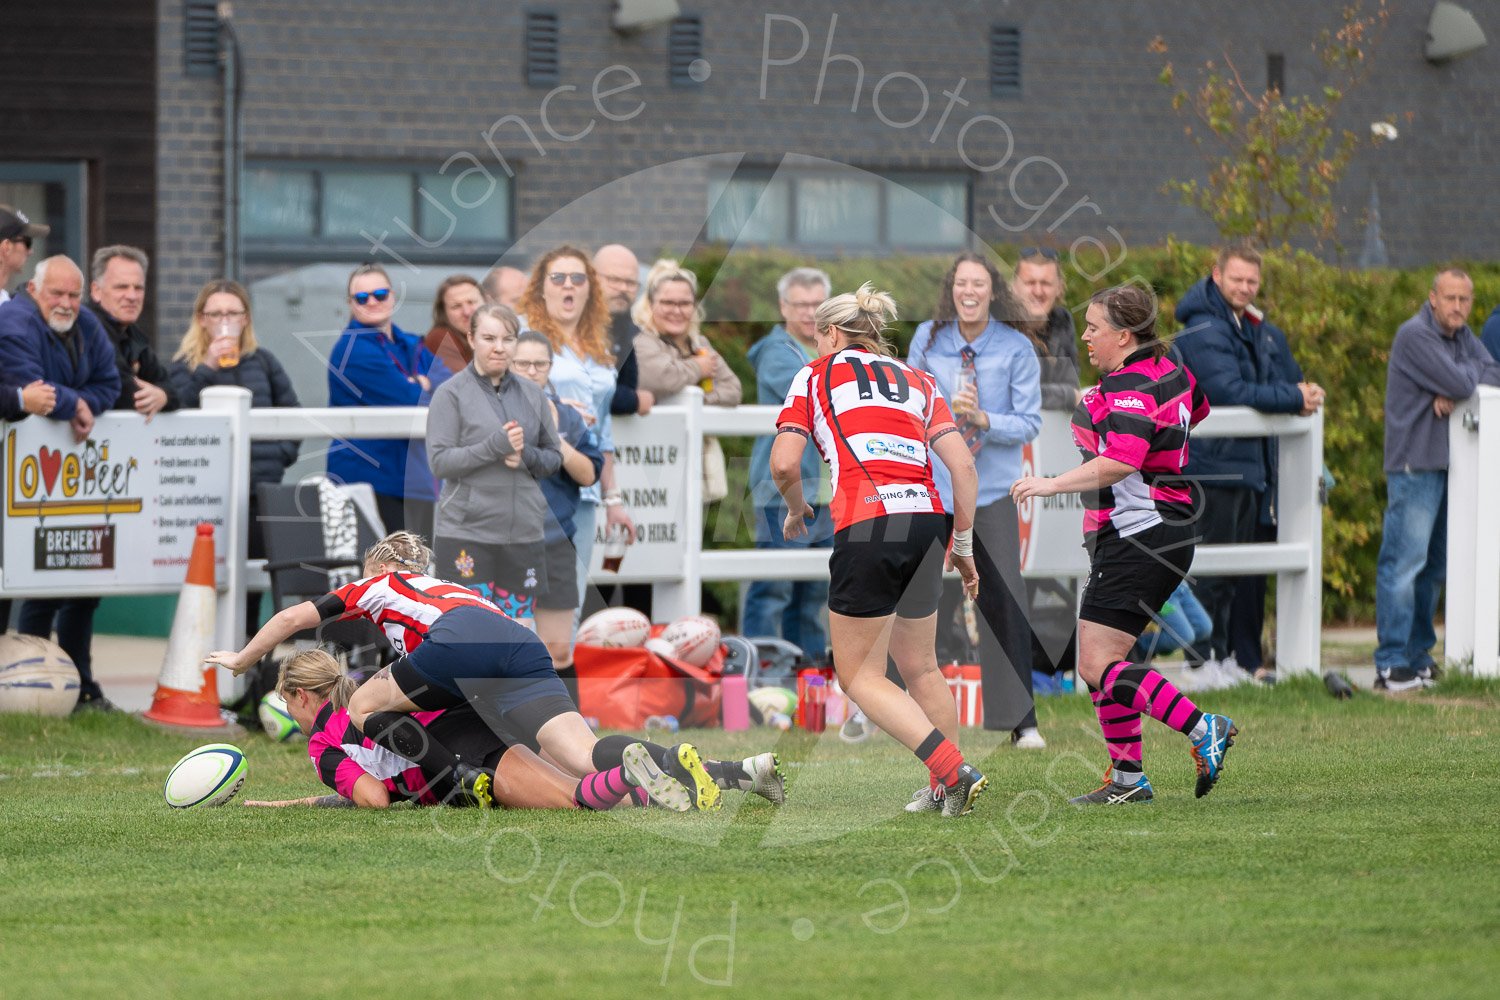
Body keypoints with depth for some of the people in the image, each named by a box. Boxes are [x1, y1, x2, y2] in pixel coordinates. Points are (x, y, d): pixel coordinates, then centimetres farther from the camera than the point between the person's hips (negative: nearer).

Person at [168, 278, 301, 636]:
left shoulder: (262, 362, 13)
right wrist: (207, 368, -18)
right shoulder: (186, 365, 3)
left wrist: (283, 453, 6)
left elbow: (291, 411, 18)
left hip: (262, 489, 3)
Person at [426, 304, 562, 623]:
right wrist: (494, 446, -20)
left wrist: (527, 457, -8)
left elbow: (554, 457, 14)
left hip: (524, 533, 4)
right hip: (467, 534, -4)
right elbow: (439, 461, -8)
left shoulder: (532, 394, 10)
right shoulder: (451, 393, -2)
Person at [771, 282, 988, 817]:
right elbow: (963, 464, 10)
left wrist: (797, 510, 22)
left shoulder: (817, 374, 12)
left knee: (859, 674, 3)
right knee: (920, 668, 20)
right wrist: (964, 545, 16)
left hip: (868, 527, -5)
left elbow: (784, 465, 2)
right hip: (927, 521, 5)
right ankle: (946, 791, 22)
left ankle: (953, 770, -12)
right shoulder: (918, 381, 22)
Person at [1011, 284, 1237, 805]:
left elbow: (1121, 461, -33)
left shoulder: (1131, 388, -18)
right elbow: (1200, 407, 32)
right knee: (1100, 663, 13)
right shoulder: (1169, 370, 11)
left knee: (1098, 666, -13)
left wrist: (1054, 484, -36)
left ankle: (1204, 730, -17)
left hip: (1136, 538, -11)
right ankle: (1127, 779, 15)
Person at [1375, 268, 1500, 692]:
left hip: (1447, 465, 9)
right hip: (1415, 464, -9)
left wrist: (1456, 392, -11)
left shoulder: (1462, 337, 16)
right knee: (1403, 562, -11)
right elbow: (1459, 382, -20)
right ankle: (1391, 665, -13)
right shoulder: (1415, 335, -11)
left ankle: (1418, 657, 18)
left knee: (1434, 565, 11)